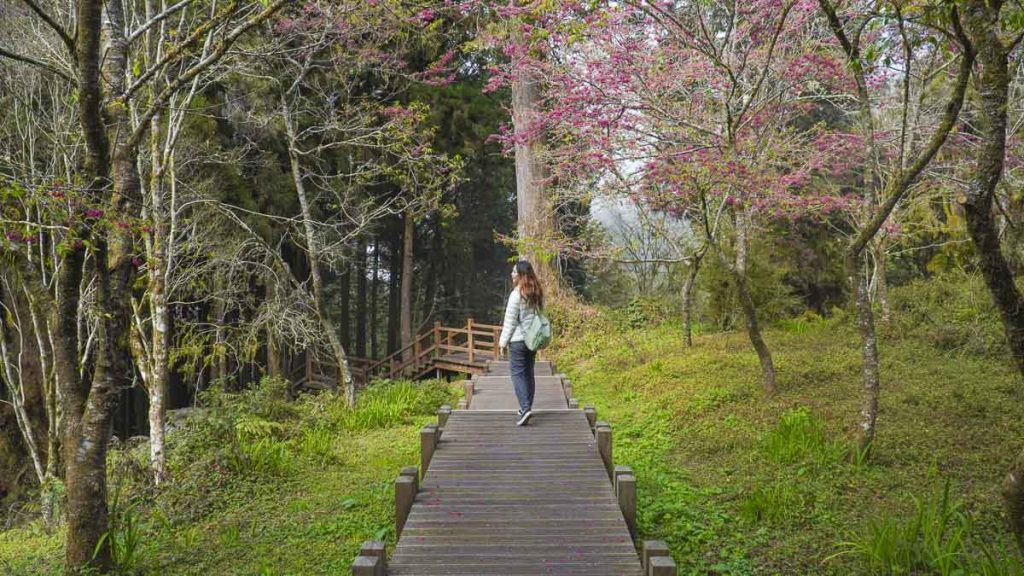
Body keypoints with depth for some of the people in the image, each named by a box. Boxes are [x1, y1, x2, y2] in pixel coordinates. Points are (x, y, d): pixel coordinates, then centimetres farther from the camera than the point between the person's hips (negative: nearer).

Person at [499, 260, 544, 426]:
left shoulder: (517, 294, -16)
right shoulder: (537, 294, 7)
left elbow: (510, 321, -14)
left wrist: (503, 341, -6)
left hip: (518, 339, -7)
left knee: (517, 373, -3)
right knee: (529, 373, 14)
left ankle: (525, 408, -15)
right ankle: (527, 407, 21)